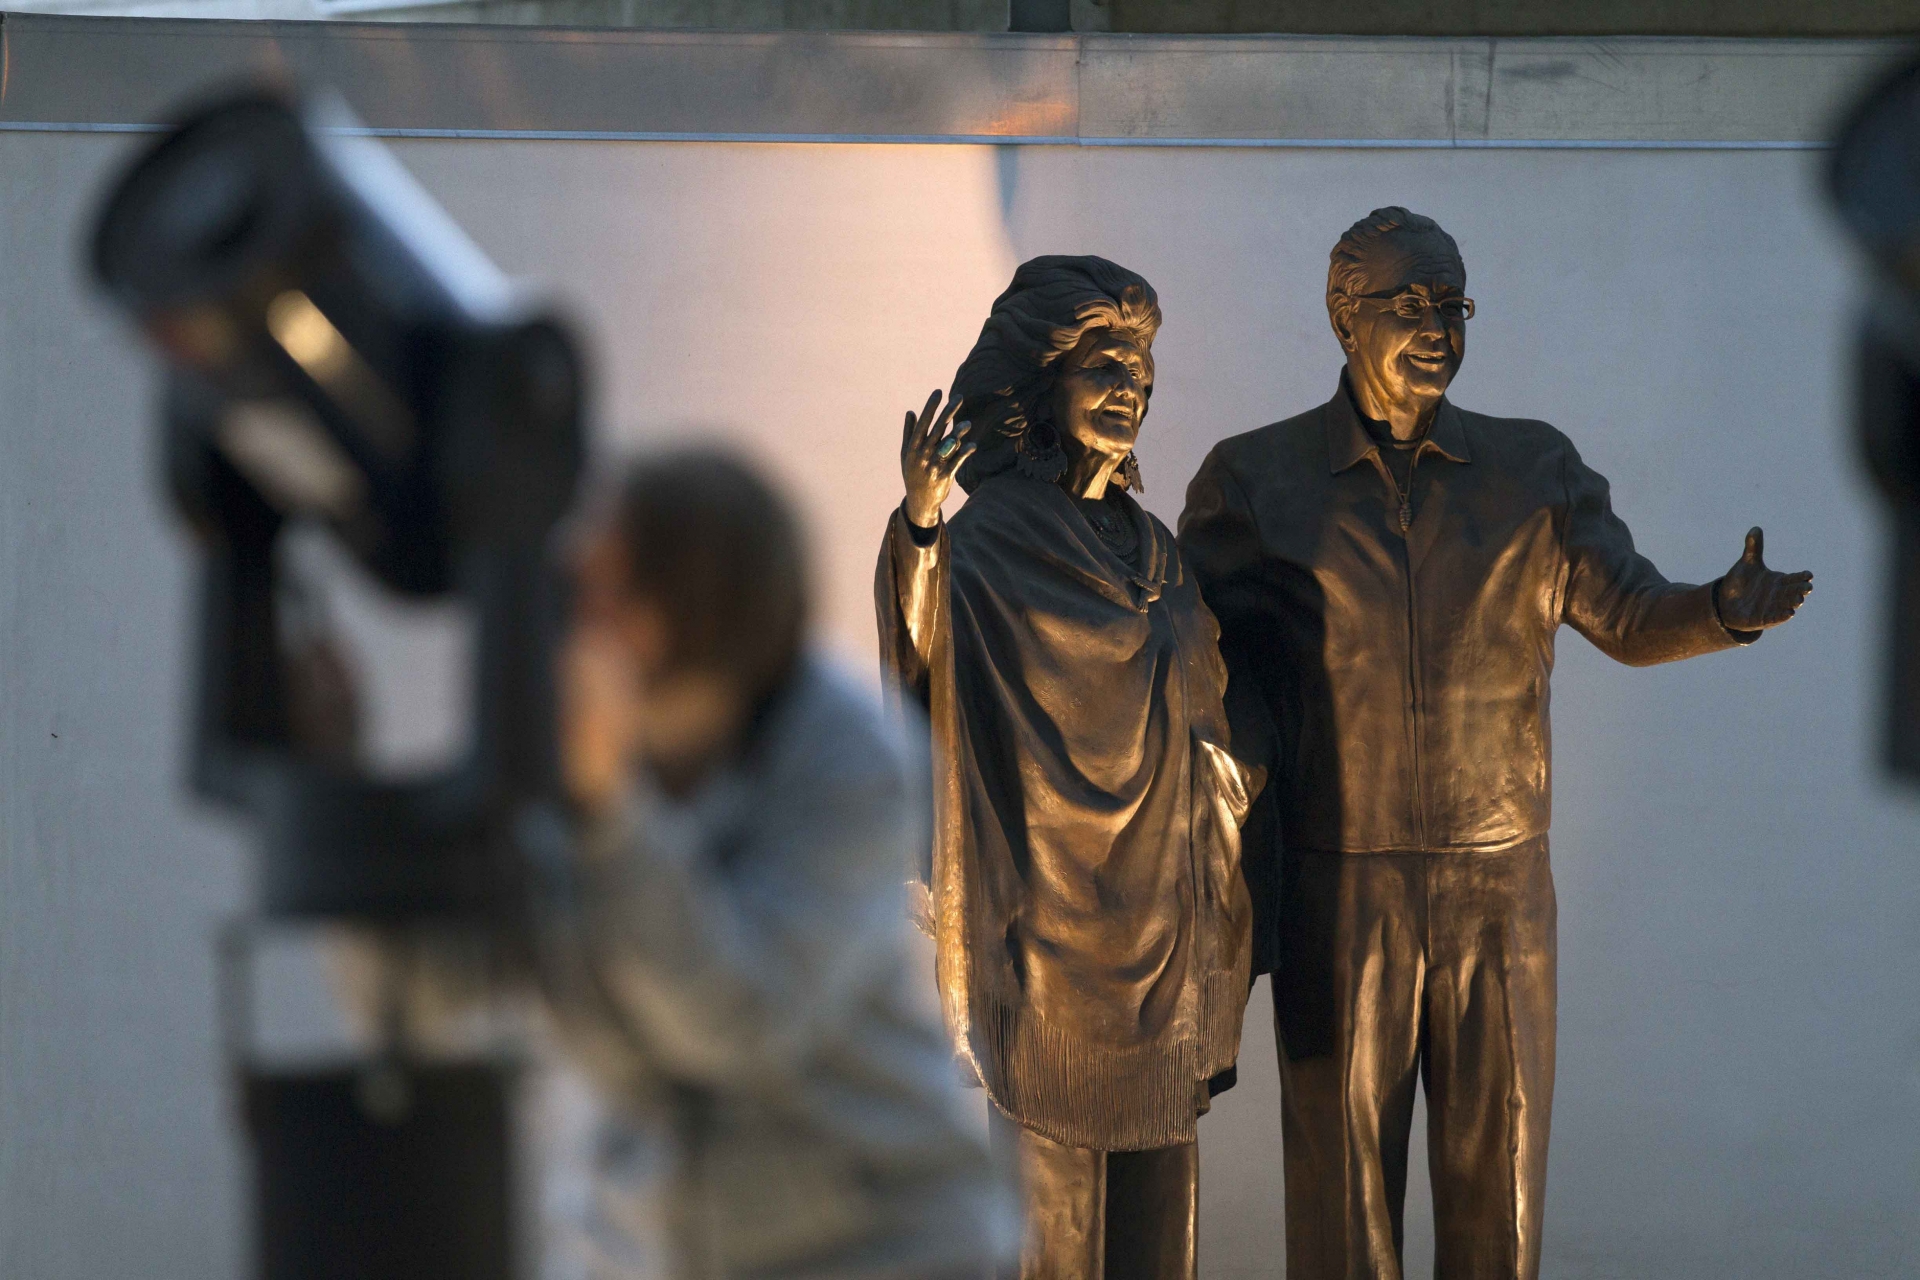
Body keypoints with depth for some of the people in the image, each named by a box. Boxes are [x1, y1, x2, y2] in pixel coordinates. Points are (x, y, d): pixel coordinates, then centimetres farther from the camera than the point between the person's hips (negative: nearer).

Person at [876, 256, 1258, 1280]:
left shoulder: (1152, 550, 12)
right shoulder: (989, 541, -9)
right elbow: (925, 670, -28)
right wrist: (920, 526, -45)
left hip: (1161, 917, 7)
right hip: (1053, 915, -6)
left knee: (1158, 1191, 9)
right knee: (1051, 1184, -2)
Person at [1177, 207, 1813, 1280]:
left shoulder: (1534, 470, 6)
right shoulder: (1255, 480, 0)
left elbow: (1629, 616, -1)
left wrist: (1725, 610, -24)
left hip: (1500, 887, 2)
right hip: (1338, 895, -2)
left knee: (1499, 1189, 5)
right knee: (1342, 1186, 2)